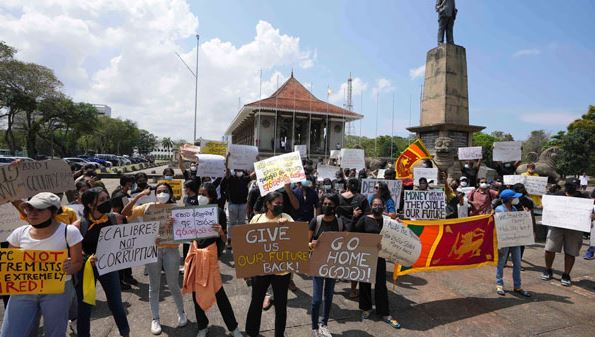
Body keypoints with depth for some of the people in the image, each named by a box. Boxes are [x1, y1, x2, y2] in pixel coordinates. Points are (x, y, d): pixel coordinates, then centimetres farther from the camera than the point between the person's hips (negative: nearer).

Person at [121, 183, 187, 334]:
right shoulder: (148, 207, 0)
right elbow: (125, 213, -5)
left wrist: (174, 225, -30)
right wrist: (138, 196, -14)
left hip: (171, 250, -1)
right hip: (152, 249, 1)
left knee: (173, 285, 10)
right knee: (154, 286, 13)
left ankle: (181, 313, 32)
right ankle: (155, 319, 29)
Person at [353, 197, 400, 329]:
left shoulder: (387, 220, 1)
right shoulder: (364, 219, -7)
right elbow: (354, 233, -9)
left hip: (380, 255, 1)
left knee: (381, 284, 6)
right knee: (365, 282, 12)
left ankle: (384, 314, 18)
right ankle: (366, 308, 32)